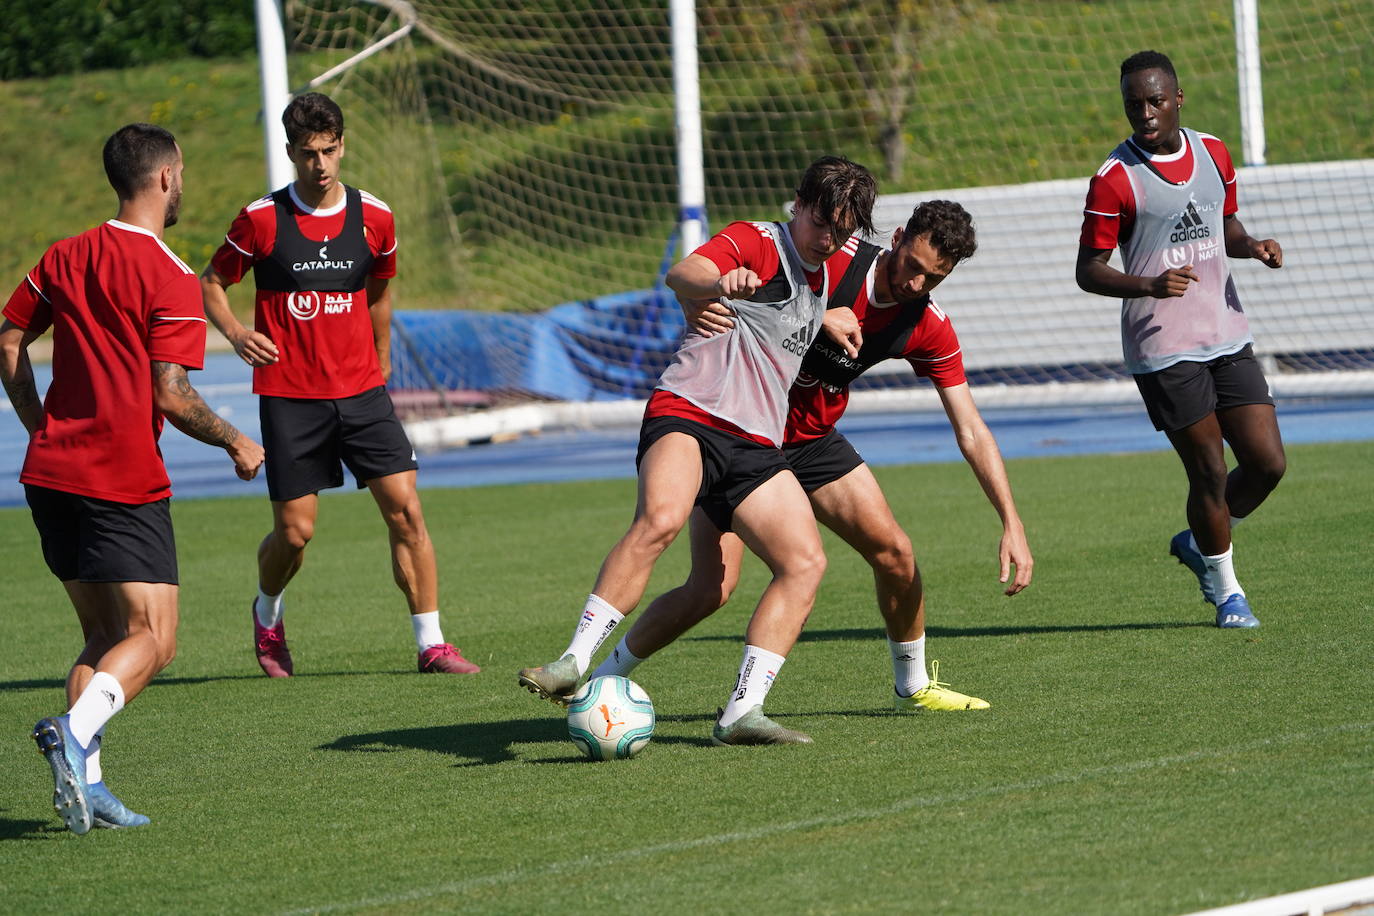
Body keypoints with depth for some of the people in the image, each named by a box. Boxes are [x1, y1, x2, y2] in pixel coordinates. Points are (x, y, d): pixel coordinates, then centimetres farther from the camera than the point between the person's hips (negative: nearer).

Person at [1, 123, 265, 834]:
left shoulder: (63, 258, 10)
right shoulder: (169, 278, -10)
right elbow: (171, 397, -14)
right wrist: (237, 443, 1)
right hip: (124, 483, -7)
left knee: (104, 636, 14)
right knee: (153, 639, -5)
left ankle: (83, 779, -1)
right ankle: (75, 732, -30)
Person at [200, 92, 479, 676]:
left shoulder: (374, 218, 3)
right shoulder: (261, 220, -5)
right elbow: (210, 284, 5)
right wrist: (235, 334, -14)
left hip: (361, 390, 2)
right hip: (289, 396, -2)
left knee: (406, 510, -9)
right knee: (294, 532, -2)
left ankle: (431, 644, -3)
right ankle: (267, 612, 31)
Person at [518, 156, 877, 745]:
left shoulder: (825, 275, 21)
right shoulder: (756, 242, -2)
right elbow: (681, 276, -25)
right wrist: (717, 283, -45)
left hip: (755, 443, 7)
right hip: (688, 415, -7)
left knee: (806, 564, -12)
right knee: (659, 519, -34)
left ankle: (740, 714, -13)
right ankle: (573, 663, -33)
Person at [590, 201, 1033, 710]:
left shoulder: (928, 329, -9)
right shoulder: (831, 258, -24)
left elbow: (971, 431, -5)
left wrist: (1013, 526, -12)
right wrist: (699, 307, -46)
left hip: (813, 440, 5)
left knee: (894, 552, -6)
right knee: (711, 589, -16)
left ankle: (913, 687, 18)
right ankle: (602, 678, 3)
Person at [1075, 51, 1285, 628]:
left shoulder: (1213, 153, 7)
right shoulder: (1114, 178, -11)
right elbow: (1089, 269, -10)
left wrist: (1253, 246, -1)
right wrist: (1150, 285, -26)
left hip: (1228, 338, 6)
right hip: (1162, 349, -6)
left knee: (1267, 462, 1)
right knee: (1209, 472, -4)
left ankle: (1199, 542, 27)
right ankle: (1225, 590, 17)